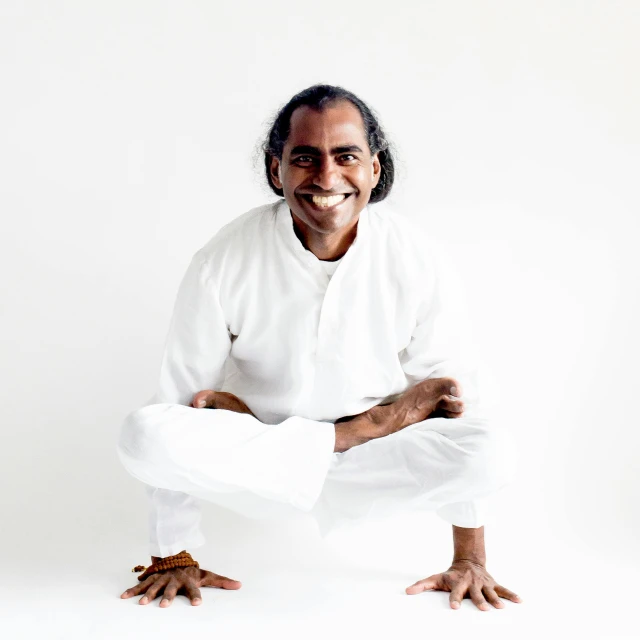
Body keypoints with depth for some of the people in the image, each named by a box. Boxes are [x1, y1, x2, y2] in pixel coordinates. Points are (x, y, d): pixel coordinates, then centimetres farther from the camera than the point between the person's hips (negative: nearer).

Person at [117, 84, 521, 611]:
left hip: (371, 468, 0)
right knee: (145, 436, -30)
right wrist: (171, 558, -6)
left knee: (493, 453, -26)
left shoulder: (412, 257, -13)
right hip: (248, 455, 1)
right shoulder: (224, 263, -17)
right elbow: (182, 399, -11)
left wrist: (469, 558, -4)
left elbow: (452, 389, -6)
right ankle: (372, 424, -15)